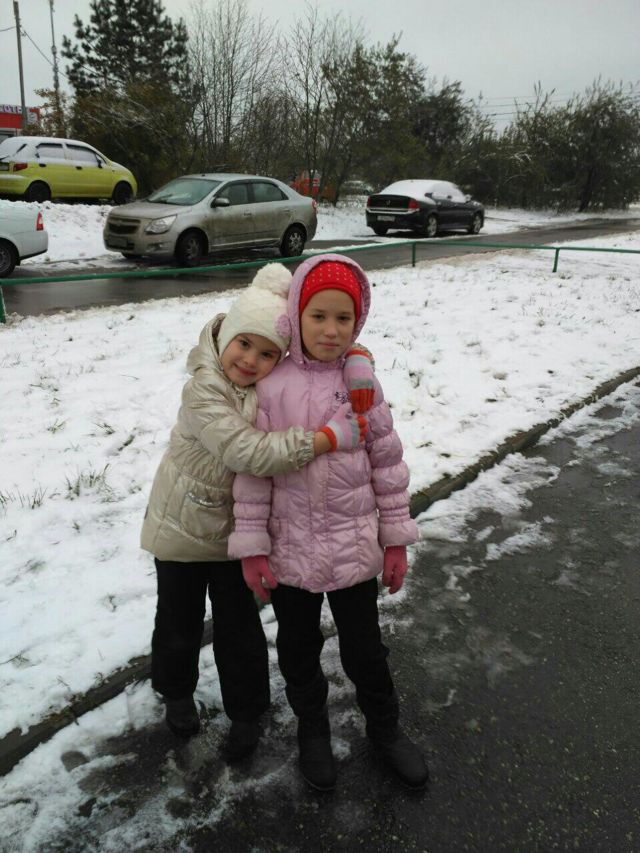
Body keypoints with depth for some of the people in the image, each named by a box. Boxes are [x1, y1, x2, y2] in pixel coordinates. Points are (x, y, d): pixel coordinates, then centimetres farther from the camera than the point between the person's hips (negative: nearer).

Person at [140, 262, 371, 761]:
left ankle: (246, 713, 36)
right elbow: (248, 452, -40)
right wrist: (330, 437, -40)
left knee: (240, 626, 14)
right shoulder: (203, 389, -29)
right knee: (179, 621, 19)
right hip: (183, 526, -3)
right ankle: (177, 692, 47)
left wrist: (357, 358, -22)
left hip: (236, 530, 3)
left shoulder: (276, 382, -11)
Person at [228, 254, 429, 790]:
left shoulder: (362, 384, -6)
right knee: (298, 650, 19)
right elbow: (253, 467, -7)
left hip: (355, 546, 0)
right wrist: (251, 545, -7)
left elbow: (388, 463, -1)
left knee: (365, 649, 17)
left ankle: (385, 727, 44)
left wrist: (396, 539, 2)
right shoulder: (271, 386, -10)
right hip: (290, 550, 0)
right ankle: (313, 730, 46)